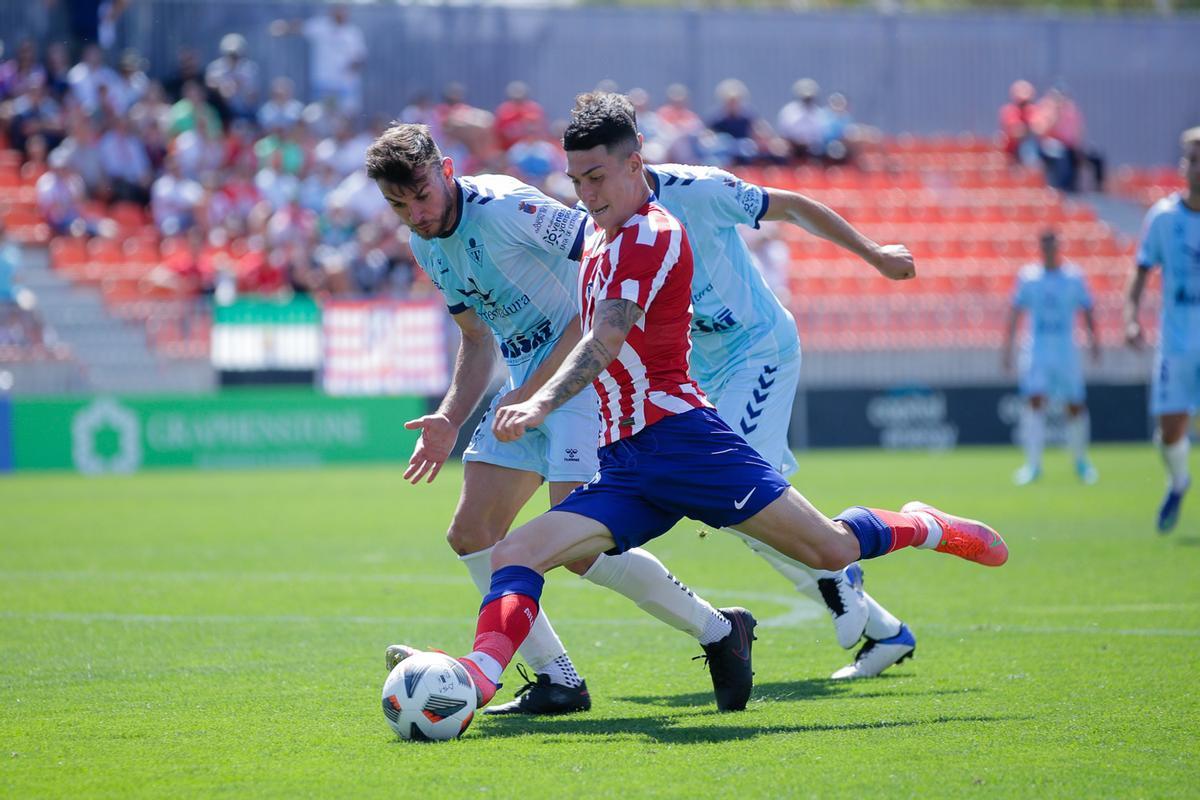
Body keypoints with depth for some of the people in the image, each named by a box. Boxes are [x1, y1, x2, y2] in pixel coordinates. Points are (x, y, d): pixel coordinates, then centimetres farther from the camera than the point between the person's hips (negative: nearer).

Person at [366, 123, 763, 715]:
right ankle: (557, 682, 8)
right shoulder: (425, 245, 8)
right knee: (471, 534, 1)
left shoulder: (503, 207, -19)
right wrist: (449, 420, 3)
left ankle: (717, 630, 1)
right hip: (525, 384, 9)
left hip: (584, 371, -9)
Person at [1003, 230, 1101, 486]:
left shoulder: (1074, 277, 3)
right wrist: (1007, 347, 1)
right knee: (1034, 401, -14)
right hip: (1036, 350, -1)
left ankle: (1081, 460, 23)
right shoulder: (1027, 276, 4)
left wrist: (1094, 340, -6)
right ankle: (1033, 463, -13)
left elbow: (1087, 311, 6)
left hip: (1066, 350, 1)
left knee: (1075, 406, 4)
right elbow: (1015, 313, 6)